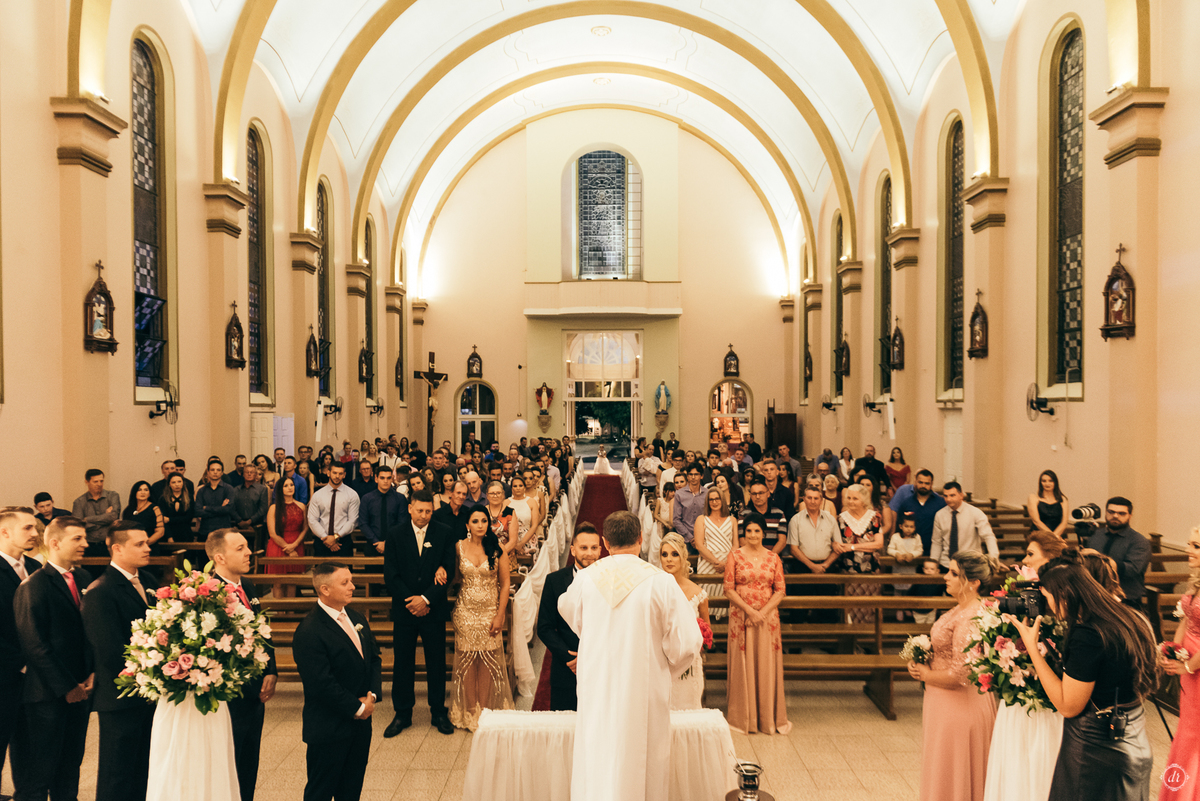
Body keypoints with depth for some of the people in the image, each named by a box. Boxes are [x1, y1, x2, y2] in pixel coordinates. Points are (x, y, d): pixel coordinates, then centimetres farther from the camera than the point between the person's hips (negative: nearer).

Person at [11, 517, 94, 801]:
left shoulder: (83, 578, 8)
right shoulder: (33, 586, -13)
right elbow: (34, 645, -16)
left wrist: (92, 673, 0)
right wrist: (66, 687, -13)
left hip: (79, 689, 7)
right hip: (47, 696, -6)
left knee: (70, 767, 16)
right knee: (37, 777, 6)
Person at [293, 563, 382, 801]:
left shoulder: (357, 619, 6)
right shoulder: (309, 632, -21)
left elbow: (374, 658, 12)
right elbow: (322, 685, -24)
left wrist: (372, 694, -5)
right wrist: (358, 707, -15)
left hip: (360, 722, 8)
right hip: (329, 726, -7)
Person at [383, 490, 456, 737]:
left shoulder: (444, 534, -2)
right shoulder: (395, 535, 1)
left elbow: (449, 569, -6)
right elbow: (390, 574, -2)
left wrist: (426, 599, -13)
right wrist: (410, 601, -11)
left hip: (433, 609, 0)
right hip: (404, 609, 1)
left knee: (437, 663, 8)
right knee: (403, 664, 8)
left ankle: (438, 712, 23)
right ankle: (402, 714, 22)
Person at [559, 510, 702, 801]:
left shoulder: (585, 579, -5)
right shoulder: (661, 582, -13)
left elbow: (568, 610, 18)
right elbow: (688, 643, -12)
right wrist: (665, 668, 8)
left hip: (596, 692, 2)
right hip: (644, 696, -2)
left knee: (595, 770, 13)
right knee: (639, 771, 12)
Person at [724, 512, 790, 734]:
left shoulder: (773, 558, 7)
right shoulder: (735, 556, 1)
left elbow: (780, 590, 4)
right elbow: (729, 589, -3)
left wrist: (764, 612, -10)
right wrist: (749, 610, -12)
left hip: (768, 616, 2)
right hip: (741, 616, -1)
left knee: (768, 665, 3)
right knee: (742, 664, 2)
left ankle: (770, 717, 14)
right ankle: (742, 717, 12)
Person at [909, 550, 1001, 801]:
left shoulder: (970, 620, -26)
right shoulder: (960, 610, 4)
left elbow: (960, 675, -27)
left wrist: (925, 675, -13)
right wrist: (922, 662, 1)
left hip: (959, 707, -9)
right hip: (946, 705, 9)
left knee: (950, 778, 8)